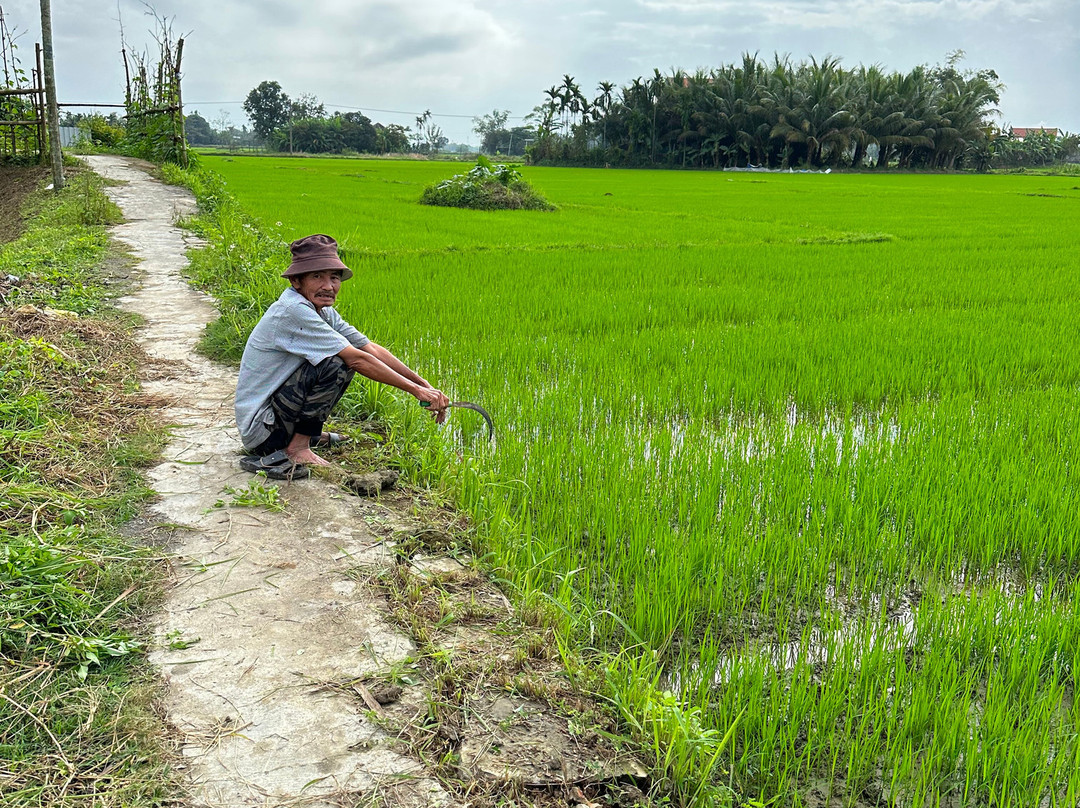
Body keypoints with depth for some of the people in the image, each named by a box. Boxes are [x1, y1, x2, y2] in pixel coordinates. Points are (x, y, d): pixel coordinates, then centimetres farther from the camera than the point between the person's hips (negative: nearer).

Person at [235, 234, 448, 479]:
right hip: (260, 429, -9)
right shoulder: (293, 310, -23)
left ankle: (307, 434, 16)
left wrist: (425, 385, -5)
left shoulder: (323, 311, 5)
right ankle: (297, 448, -14)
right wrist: (416, 390, -20)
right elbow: (356, 359, -24)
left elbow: (371, 349, 3)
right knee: (335, 364, -23)